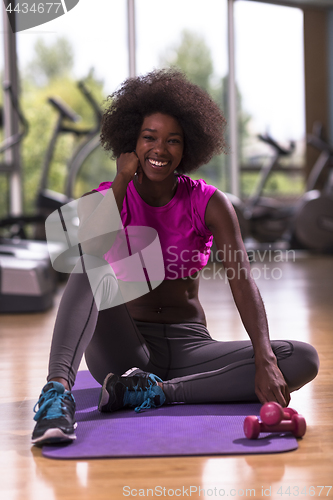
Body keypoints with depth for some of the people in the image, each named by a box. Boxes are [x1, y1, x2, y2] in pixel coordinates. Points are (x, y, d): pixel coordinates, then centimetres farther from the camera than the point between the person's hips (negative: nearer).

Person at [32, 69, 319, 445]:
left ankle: (153, 391, -27)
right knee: (94, 270, -31)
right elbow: (93, 255, -23)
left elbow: (242, 282, -13)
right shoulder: (106, 197, 0)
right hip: (124, 351, -1)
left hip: (189, 345, 2)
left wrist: (265, 362, -28)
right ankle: (57, 392, -47)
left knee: (304, 360, -22)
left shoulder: (209, 203, 0)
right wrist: (122, 181, -16)